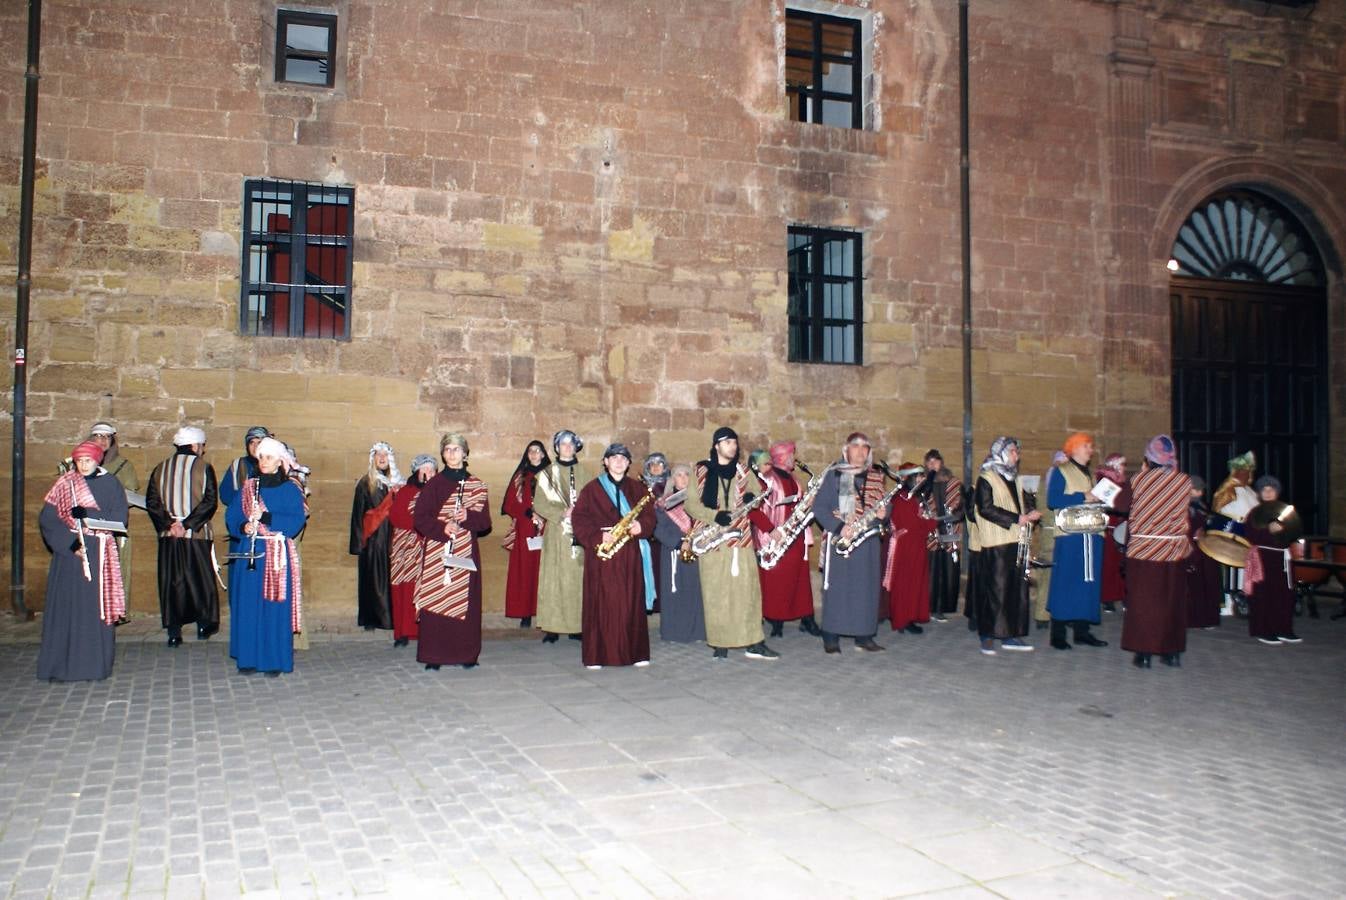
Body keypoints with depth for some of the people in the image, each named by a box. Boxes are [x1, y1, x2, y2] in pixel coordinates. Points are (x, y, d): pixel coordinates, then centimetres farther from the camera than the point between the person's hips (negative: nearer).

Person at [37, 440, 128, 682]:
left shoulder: (110, 485, 8)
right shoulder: (64, 485, 5)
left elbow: (118, 518, 1)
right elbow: (47, 518, -2)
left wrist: (89, 516, -15)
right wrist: (70, 543, -14)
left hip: (99, 553, 1)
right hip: (68, 551, 0)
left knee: (97, 606, 0)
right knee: (67, 605, -2)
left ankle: (95, 664, 6)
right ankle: (62, 665, 3)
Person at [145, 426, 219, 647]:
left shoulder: (160, 470, 7)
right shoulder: (204, 468, -5)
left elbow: (151, 502, 1)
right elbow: (210, 501, -13)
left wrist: (169, 524, -5)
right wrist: (187, 524, -11)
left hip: (168, 536, 3)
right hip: (198, 535, -3)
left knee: (171, 581, 6)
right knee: (201, 579, 11)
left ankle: (174, 633, 5)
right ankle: (203, 625, 18)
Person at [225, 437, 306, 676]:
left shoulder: (289, 489, 2)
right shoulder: (247, 487, 11)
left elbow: (296, 522, -8)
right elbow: (231, 517, 9)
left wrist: (265, 517, -18)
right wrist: (243, 527, -12)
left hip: (277, 556, -3)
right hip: (250, 554, 3)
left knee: (275, 608, -2)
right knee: (247, 607, 3)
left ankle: (274, 661, 5)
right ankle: (248, 659, 12)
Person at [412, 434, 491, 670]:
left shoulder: (477, 485, 10)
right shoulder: (433, 484, 6)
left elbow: (485, 521, 7)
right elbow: (420, 518, 0)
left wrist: (468, 517, -13)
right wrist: (441, 528, -15)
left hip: (466, 553, 1)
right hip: (437, 551, -1)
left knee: (465, 602, 0)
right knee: (436, 602, -5)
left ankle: (466, 654, 9)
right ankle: (434, 656, 1)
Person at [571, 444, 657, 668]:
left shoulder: (637, 488, 15)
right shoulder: (591, 489, 4)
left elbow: (649, 516, 11)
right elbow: (579, 518, -2)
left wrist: (640, 526, -11)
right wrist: (598, 535, -16)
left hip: (631, 555, 3)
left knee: (632, 603, 3)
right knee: (601, 603, -4)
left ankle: (636, 652, 11)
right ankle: (596, 655, 1)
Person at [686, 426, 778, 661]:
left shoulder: (742, 472, 13)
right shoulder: (702, 471, 2)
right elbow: (690, 503, -1)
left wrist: (752, 498, -7)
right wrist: (714, 516, -16)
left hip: (741, 538, 3)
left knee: (748, 589, -1)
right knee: (716, 592, -2)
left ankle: (753, 643, 3)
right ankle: (719, 644, 6)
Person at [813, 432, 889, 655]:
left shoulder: (876, 477, 13)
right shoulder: (834, 475, 0)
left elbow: (882, 505, 18)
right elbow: (819, 507, -5)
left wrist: (882, 513, -7)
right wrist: (839, 527, -17)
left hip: (868, 540, 4)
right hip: (839, 540, -4)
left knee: (867, 587, 5)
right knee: (837, 587, -2)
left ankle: (864, 636, 15)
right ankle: (831, 638, 5)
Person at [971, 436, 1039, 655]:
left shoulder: (1014, 479, 19)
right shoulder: (986, 479, -5)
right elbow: (986, 508, -15)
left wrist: (1030, 513, 3)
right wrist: (1016, 519, -18)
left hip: (1018, 542, 7)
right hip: (996, 544, -7)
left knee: (1017, 588, 6)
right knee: (994, 588, -6)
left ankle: (1010, 635, 14)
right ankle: (988, 636, 2)